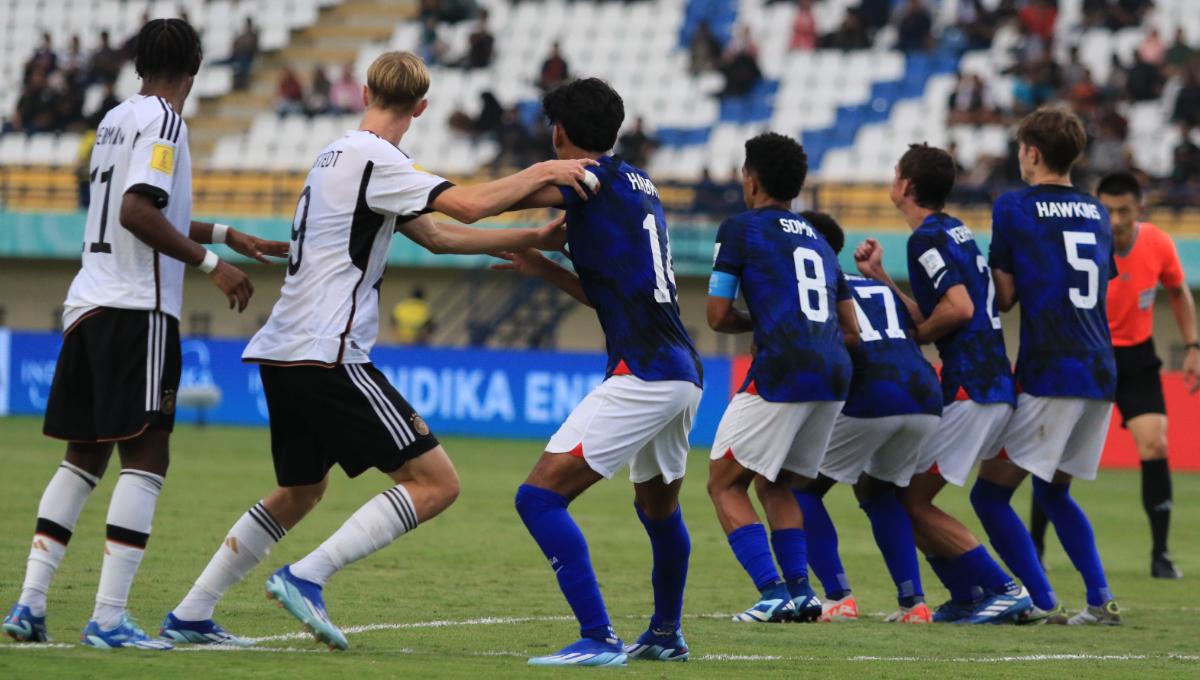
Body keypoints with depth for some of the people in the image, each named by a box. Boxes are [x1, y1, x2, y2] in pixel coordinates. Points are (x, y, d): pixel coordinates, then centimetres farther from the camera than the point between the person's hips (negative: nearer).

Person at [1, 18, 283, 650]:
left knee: (83, 455, 12)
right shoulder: (161, 120, -7)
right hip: (136, 309, -9)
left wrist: (224, 234, 34)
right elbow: (137, 212, -19)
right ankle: (109, 616, -14)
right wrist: (210, 262, -15)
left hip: (87, 306, 9)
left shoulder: (116, 118, 19)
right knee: (145, 456, -8)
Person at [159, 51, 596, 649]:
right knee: (436, 483, -8)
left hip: (282, 354, 10)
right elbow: (469, 205, -20)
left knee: (301, 491, 26)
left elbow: (436, 235, 21)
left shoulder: (339, 155, 19)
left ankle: (189, 616, 25)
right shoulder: (372, 159, -11)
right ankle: (307, 577, -16)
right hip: (327, 356, -10)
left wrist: (531, 239, 16)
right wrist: (542, 172, -7)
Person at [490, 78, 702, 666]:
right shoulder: (640, 187, 19)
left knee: (540, 496, -12)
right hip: (682, 374, 10)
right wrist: (542, 269, 30)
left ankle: (598, 640, -19)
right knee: (659, 506, 30)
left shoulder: (595, 179, -5)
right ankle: (666, 636, 46)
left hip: (642, 374, -10)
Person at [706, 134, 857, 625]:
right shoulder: (819, 242, 24)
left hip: (780, 373, -7)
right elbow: (851, 332, 24)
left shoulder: (742, 228, 4)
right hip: (834, 376, 7)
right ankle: (800, 591, 9)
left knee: (725, 483, 4)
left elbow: (718, 316, 1)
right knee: (775, 485, 23)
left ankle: (773, 593, -9)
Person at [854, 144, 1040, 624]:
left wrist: (911, 338, -8)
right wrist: (878, 277, 19)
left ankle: (1004, 589, -8)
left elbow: (959, 308, -23)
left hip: (971, 391, -10)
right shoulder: (955, 232, 19)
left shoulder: (928, 237, -11)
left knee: (913, 500, -5)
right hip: (994, 385, 10)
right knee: (908, 494, 14)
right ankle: (967, 598, 13)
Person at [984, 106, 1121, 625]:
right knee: (1052, 492, 21)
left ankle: (1040, 600, -10)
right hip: (1101, 373, 7)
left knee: (991, 494, 1)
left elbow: (1004, 298, -2)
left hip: (1049, 376, -7)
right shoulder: (1097, 213, 15)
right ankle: (1100, 601, 9)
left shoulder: (1013, 207, -3)